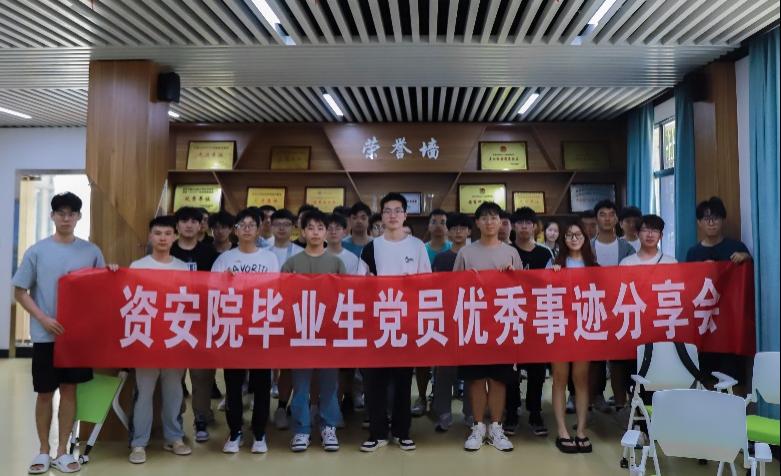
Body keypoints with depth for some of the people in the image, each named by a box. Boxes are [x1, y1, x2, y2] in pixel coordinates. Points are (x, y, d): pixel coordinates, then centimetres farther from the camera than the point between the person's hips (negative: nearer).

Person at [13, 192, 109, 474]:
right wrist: (43, 318, -13)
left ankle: (62, 451, 20)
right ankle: (43, 450, 23)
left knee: (69, 390, 8)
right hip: (45, 335, -1)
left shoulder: (91, 251, 2)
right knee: (45, 393, 7)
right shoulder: (37, 251, -3)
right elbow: (20, 292, -1)